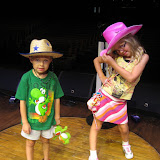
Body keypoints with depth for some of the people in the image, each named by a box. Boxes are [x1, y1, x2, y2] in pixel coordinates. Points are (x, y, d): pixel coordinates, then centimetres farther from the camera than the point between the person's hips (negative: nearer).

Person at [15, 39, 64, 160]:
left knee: (45, 140, 23)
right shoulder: (27, 78, -18)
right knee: (30, 143, 18)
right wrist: (25, 122, -9)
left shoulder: (53, 78, -12)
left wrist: (57, 117, 5)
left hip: (48, 119, 2)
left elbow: (57, 99, -3)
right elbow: (22, 101, -12)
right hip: (31, 120, -2)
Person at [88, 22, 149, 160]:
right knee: (96, 126, 5)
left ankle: (126, 145, 48)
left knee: (124, 128, 13)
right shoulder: (114, 56, -6)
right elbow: (96, 60, 10)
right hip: (105, 96, 0)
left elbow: (131, 77, -21)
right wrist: (102, 77, -3)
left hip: (120, 102, 0)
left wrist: (112, 63, -21)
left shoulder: (143, 56, -9)